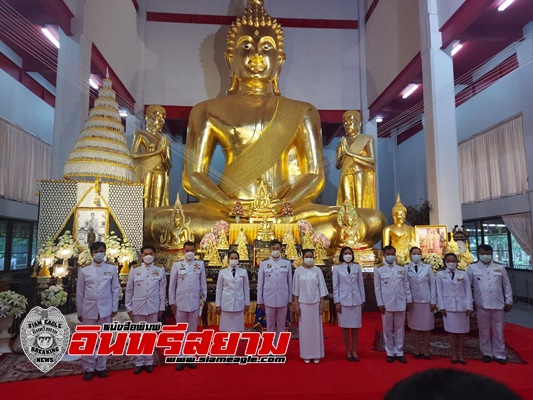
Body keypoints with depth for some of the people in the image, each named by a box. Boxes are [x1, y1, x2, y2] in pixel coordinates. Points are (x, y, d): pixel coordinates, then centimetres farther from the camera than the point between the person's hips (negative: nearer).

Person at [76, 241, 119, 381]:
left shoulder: (112, 269, 2)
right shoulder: (84, 270, 3)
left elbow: (115, 289, 4)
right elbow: (80, 292, 6)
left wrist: (114, 308, 0)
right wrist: (79, 312, 6)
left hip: (105, 310, 0)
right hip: (89, 310, 0)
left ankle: (101, 367, 21)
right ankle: (88, 368, 21)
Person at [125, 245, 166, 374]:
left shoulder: (160, 271, 0)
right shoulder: (134, 271, 0)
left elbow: (162, 291, 2)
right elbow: (129, 291, 4)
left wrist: (161, 308, 1)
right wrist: (129, 308, 2)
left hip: (153, 308, 0)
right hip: (138, 308, 0)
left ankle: (149, 362, 21)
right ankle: (139, 362, 20)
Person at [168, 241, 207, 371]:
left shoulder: (200, 264, 3)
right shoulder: (177, 265, 0)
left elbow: (203, 283, 6)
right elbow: (172, 285, 2)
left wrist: (203, 299, 4)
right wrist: (172, 302, 0)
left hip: (195, 302, 1)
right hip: (180, 303, -1)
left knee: (192, 331, 9)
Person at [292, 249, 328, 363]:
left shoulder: (317, 270, -1)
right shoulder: (298, 271, -2)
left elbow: (321, 287, 1)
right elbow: (296, 288, 0)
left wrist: (322, 303, -3)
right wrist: (296, 304, -3)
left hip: (315, 303, 0)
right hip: (303, 303, 0)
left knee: (316, 328, 5)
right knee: (304, 328, 5)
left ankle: (316, 354, 16)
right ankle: (306, 354, 16)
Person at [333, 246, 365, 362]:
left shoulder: (357, 267, 5)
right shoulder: (337, 268, 0)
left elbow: (361, 284, 7)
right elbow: (335, 286, -1)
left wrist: (362, 300, 6)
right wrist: (336, 302, -5)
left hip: (356, 300, 2)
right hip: (343, 300, -1)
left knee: (355, 327, 6)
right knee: (345, 327, 5)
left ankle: (354, 351, 18)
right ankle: (348, 351, 17)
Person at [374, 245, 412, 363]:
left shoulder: (402, 269, 7)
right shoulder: (379, 270, 0)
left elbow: (406, 285, 8)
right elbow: (377, 288, -1)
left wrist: (408, 300, 4)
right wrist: (380, 303, -5)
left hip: (400, 303, 2)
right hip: (386, 304, -2)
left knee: (399, 328, 8)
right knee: (388, 329, 6)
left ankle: (399, 352, 19)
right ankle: (390, 353, 17)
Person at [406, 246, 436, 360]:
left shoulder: (427, 268, 0)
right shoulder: (406, 269, -1)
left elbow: (432, 285, 2)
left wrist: (433, 301, -1)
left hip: (426, 301, 0)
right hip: (412, 301, 0)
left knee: (427, 328, 5)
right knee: (414, 327, 6)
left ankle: (426, 351, 17)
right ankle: (417, 351, 18)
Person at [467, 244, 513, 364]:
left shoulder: (500, 268, 5)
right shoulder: (472, 268, -1)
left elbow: (507, 285, 10)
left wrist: (508, 301, 8)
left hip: (498, 305, 2)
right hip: (481, 305, -1)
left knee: (498, 330, 10)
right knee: (484, 330, 8)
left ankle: (499, 354, 22)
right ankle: (487, 353, 21)